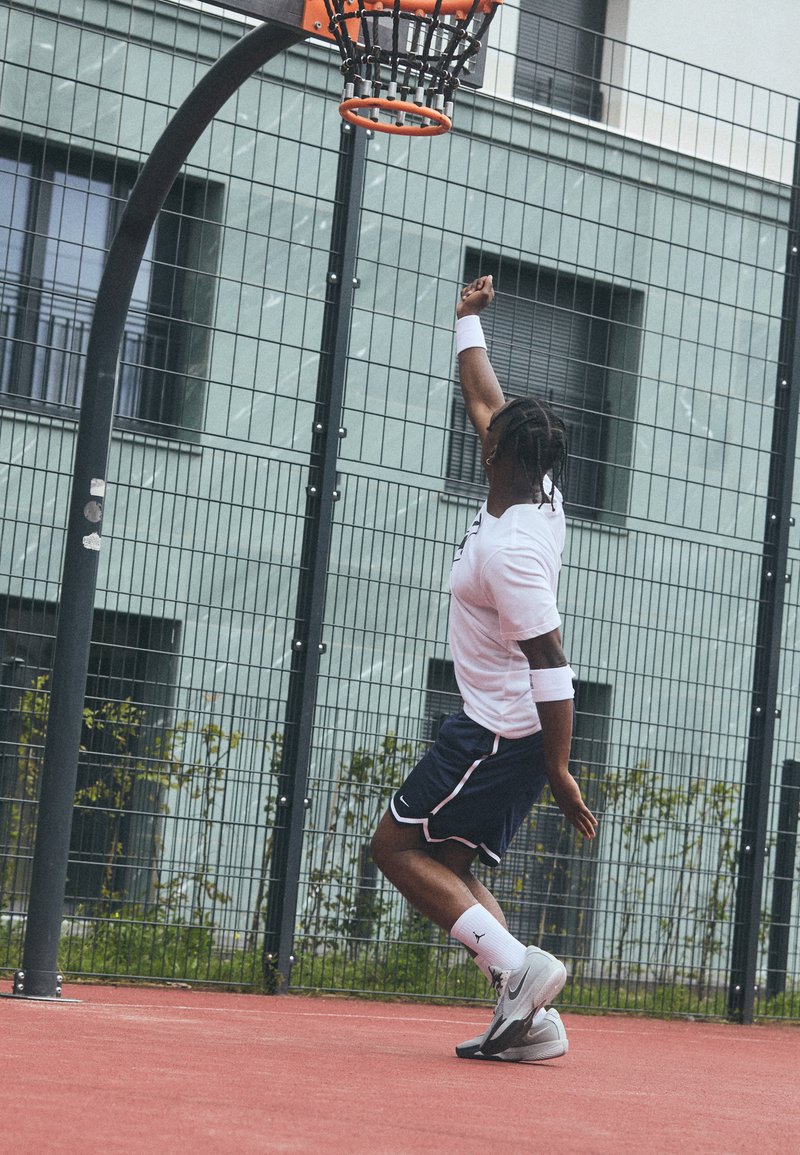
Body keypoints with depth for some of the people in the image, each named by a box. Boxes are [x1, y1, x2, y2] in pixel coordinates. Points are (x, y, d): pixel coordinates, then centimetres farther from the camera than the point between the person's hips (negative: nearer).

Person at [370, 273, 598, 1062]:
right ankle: (532, 1019, 4)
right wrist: (468, 321, 28)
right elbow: (485, 403, 20)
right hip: (509, 729, 9)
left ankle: (519, 968, -12)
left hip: (501, 731, -9)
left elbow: (550, 663, -25)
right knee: (450, 866, 11)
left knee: (397, 843, -4)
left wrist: (560, 772, -23)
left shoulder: (508, 549, -23)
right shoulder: (537, 497, 3)